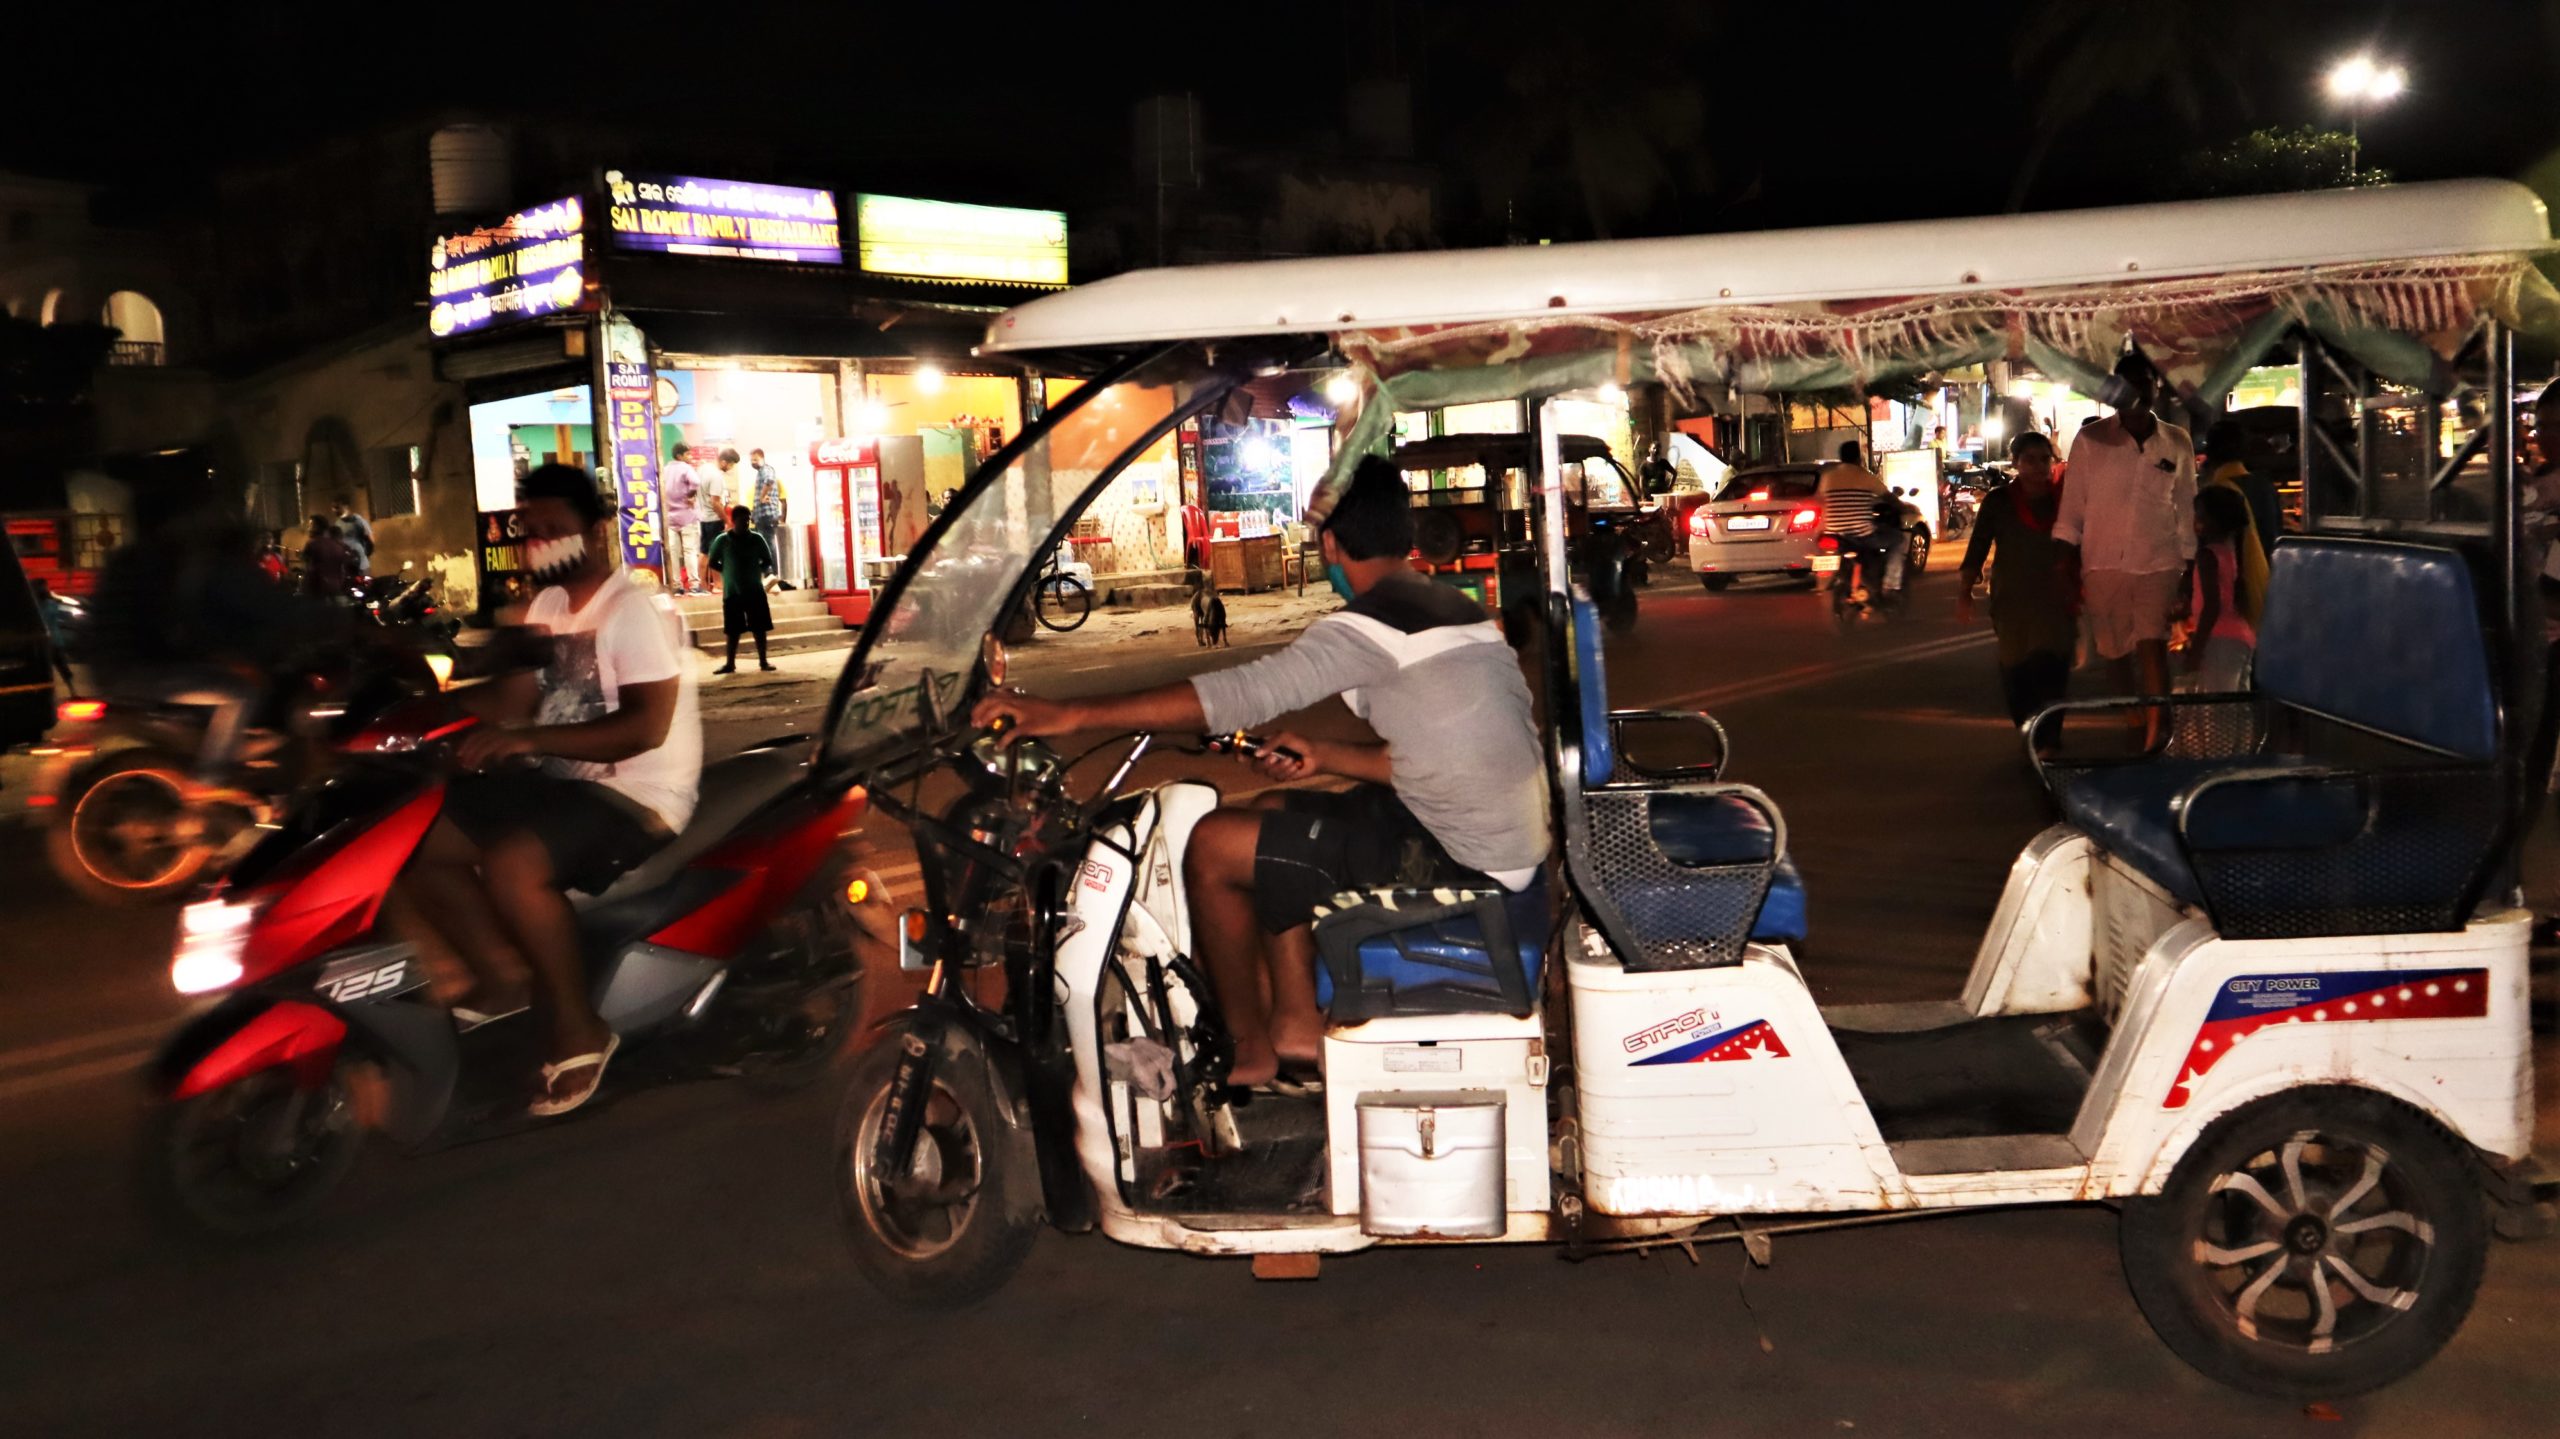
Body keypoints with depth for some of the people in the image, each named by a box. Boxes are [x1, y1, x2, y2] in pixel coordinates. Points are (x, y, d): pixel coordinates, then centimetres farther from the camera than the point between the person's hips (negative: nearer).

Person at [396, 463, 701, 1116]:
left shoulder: (636, 610, -12)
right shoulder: (547, 604, 15)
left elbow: (645, 725, -24)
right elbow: (512, 700, 7)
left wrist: (529, 739, -33)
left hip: (638, 798, -9)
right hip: (565, 784, 9)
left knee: (512, 865, -34)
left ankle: (580, 1029, -15)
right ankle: (507, 975, 7)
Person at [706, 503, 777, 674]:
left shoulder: (757, 539, 1)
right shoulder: (722, 540, -3)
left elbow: (767, 561, 9)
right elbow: (713, 563, 5)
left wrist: (759, 570, -7)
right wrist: (729, 572, -3)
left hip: (755, 591, 1)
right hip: (732, 592, -1)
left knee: (759, 627, 4)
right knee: (733, 630, 4)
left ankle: (763, 661, 13)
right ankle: (730, 663, 12)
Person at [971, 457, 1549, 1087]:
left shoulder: (1368, 628, -17)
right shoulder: (1458, 609, 12)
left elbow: (1239, 694, -26)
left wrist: (1069, 715, -26)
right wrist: (1325, 756, 10)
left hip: (1464, 860, -10)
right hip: (1513, 839, 10)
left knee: (1214, 846, -5)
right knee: (1277, 816, 20)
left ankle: (1248, 1046, 11)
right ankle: (1297, 1023, 22)